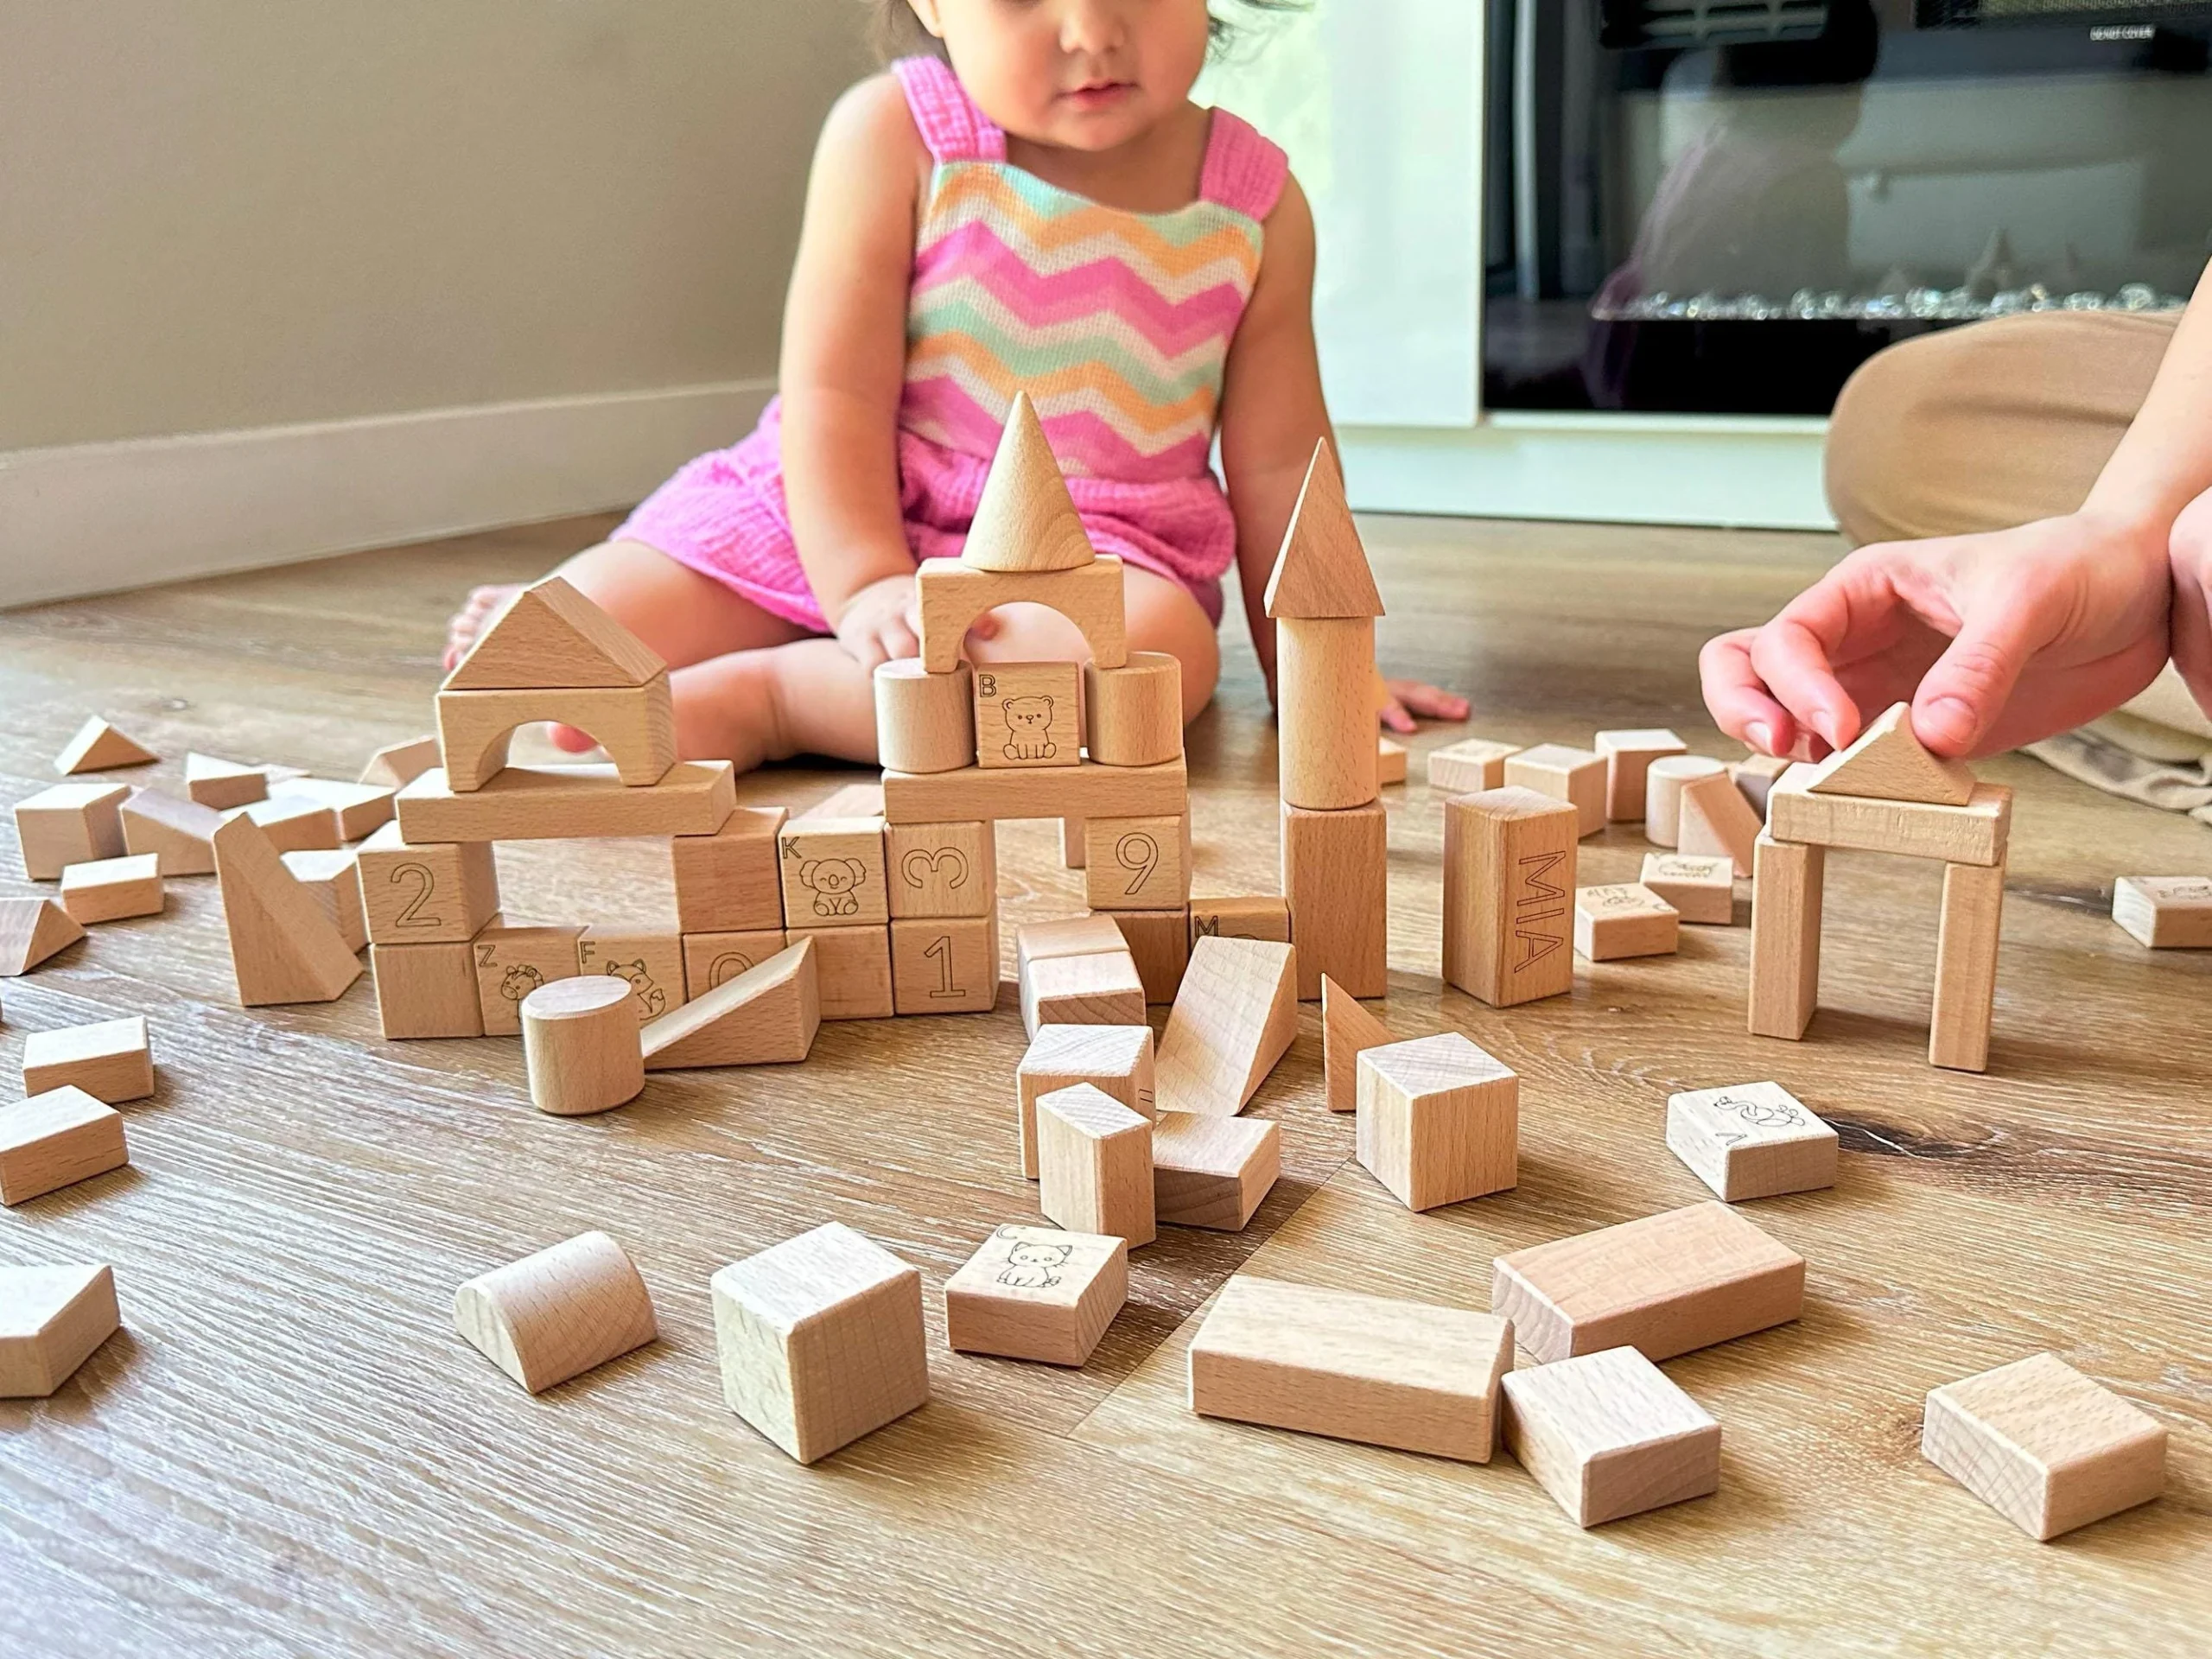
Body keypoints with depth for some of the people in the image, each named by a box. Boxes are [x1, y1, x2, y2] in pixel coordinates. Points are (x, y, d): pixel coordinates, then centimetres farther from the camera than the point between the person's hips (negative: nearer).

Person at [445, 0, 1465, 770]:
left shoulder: (1257, 206, -3)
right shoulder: (893, 136, -10)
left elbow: (1277, 460, 3)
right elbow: (835, 393, -13)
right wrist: (864, 587, -25)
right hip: (836, 514, -1)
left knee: (1167, 646, -36)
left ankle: (762, 696, -25)